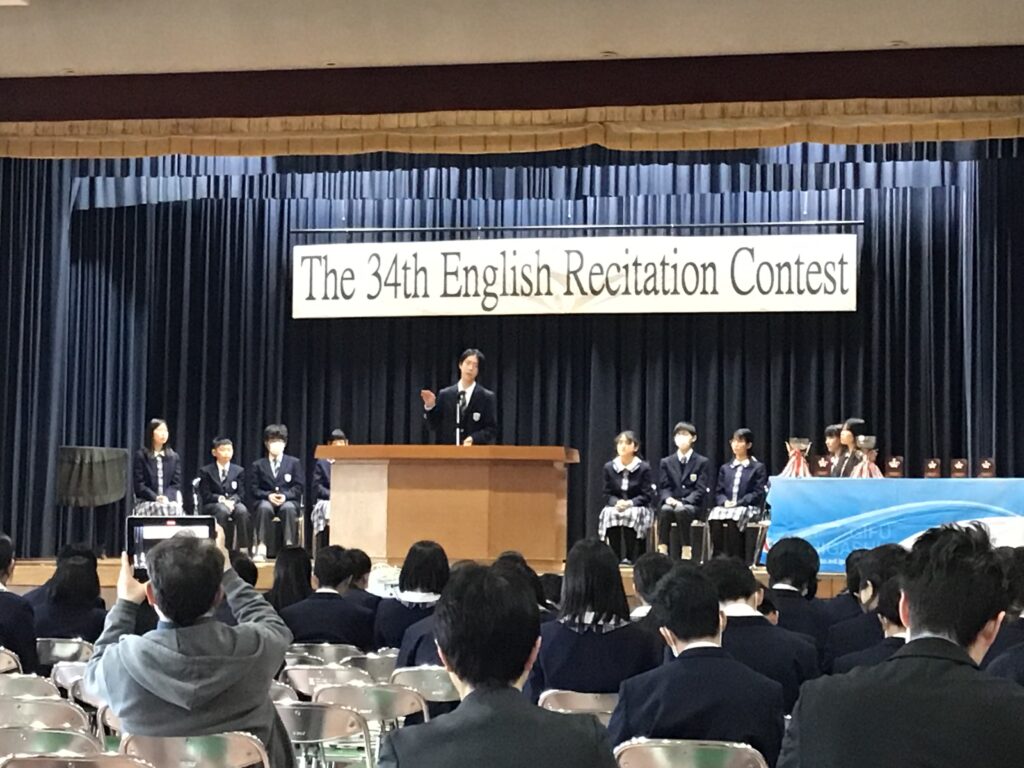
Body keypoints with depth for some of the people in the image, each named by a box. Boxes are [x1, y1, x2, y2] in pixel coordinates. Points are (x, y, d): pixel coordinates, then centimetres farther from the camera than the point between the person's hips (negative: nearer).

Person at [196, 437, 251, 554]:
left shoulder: (239, 471, 14)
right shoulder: (206, 471, 7)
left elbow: (240, 493, 7)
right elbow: (206, 495, -1)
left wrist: (232, 501, -16)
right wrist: (221, 499, -19)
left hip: (233, 503, 2)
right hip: (212, 505, -2)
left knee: (242, 511, -34)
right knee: (223, 510, -38)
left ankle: (243, 548, -33)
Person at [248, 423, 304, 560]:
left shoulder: (294, 463, 13)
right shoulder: (258, 465, 14)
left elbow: (298, 487, 5)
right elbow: (253, 490, 5)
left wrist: (285, 496, -15)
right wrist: (268, 495, -14)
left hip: (288, 501, 0)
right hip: (266, 501, 0)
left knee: (289, 508, -38)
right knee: (264, 508, -37)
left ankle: (289, 547, -42)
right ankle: (261, 548, -42)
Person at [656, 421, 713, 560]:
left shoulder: (703, 462, 6)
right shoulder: (666, 462, 15)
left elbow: (701, 490, -3)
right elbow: (663, 488, 8)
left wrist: (683, 502, -19)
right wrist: (669, 499, -16)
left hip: (693, 506, -2)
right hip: (672, 504, 2)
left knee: (681, 511, -37)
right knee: (665, 510, -34)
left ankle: (686, 549, -34)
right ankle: (662, 548, -34)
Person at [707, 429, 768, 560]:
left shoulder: (758, 468, 9)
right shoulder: (725, 468, 23)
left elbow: (758, 493, -2)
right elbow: (718, 492, 16)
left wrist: (738, 503, -14)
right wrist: (725, 502, -8)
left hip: (748, 508, -3)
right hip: (726, 506, 3)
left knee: (733, 519, -38)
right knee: (715, 516, -33)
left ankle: (735, 558, -36)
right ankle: (718, 557, -33)